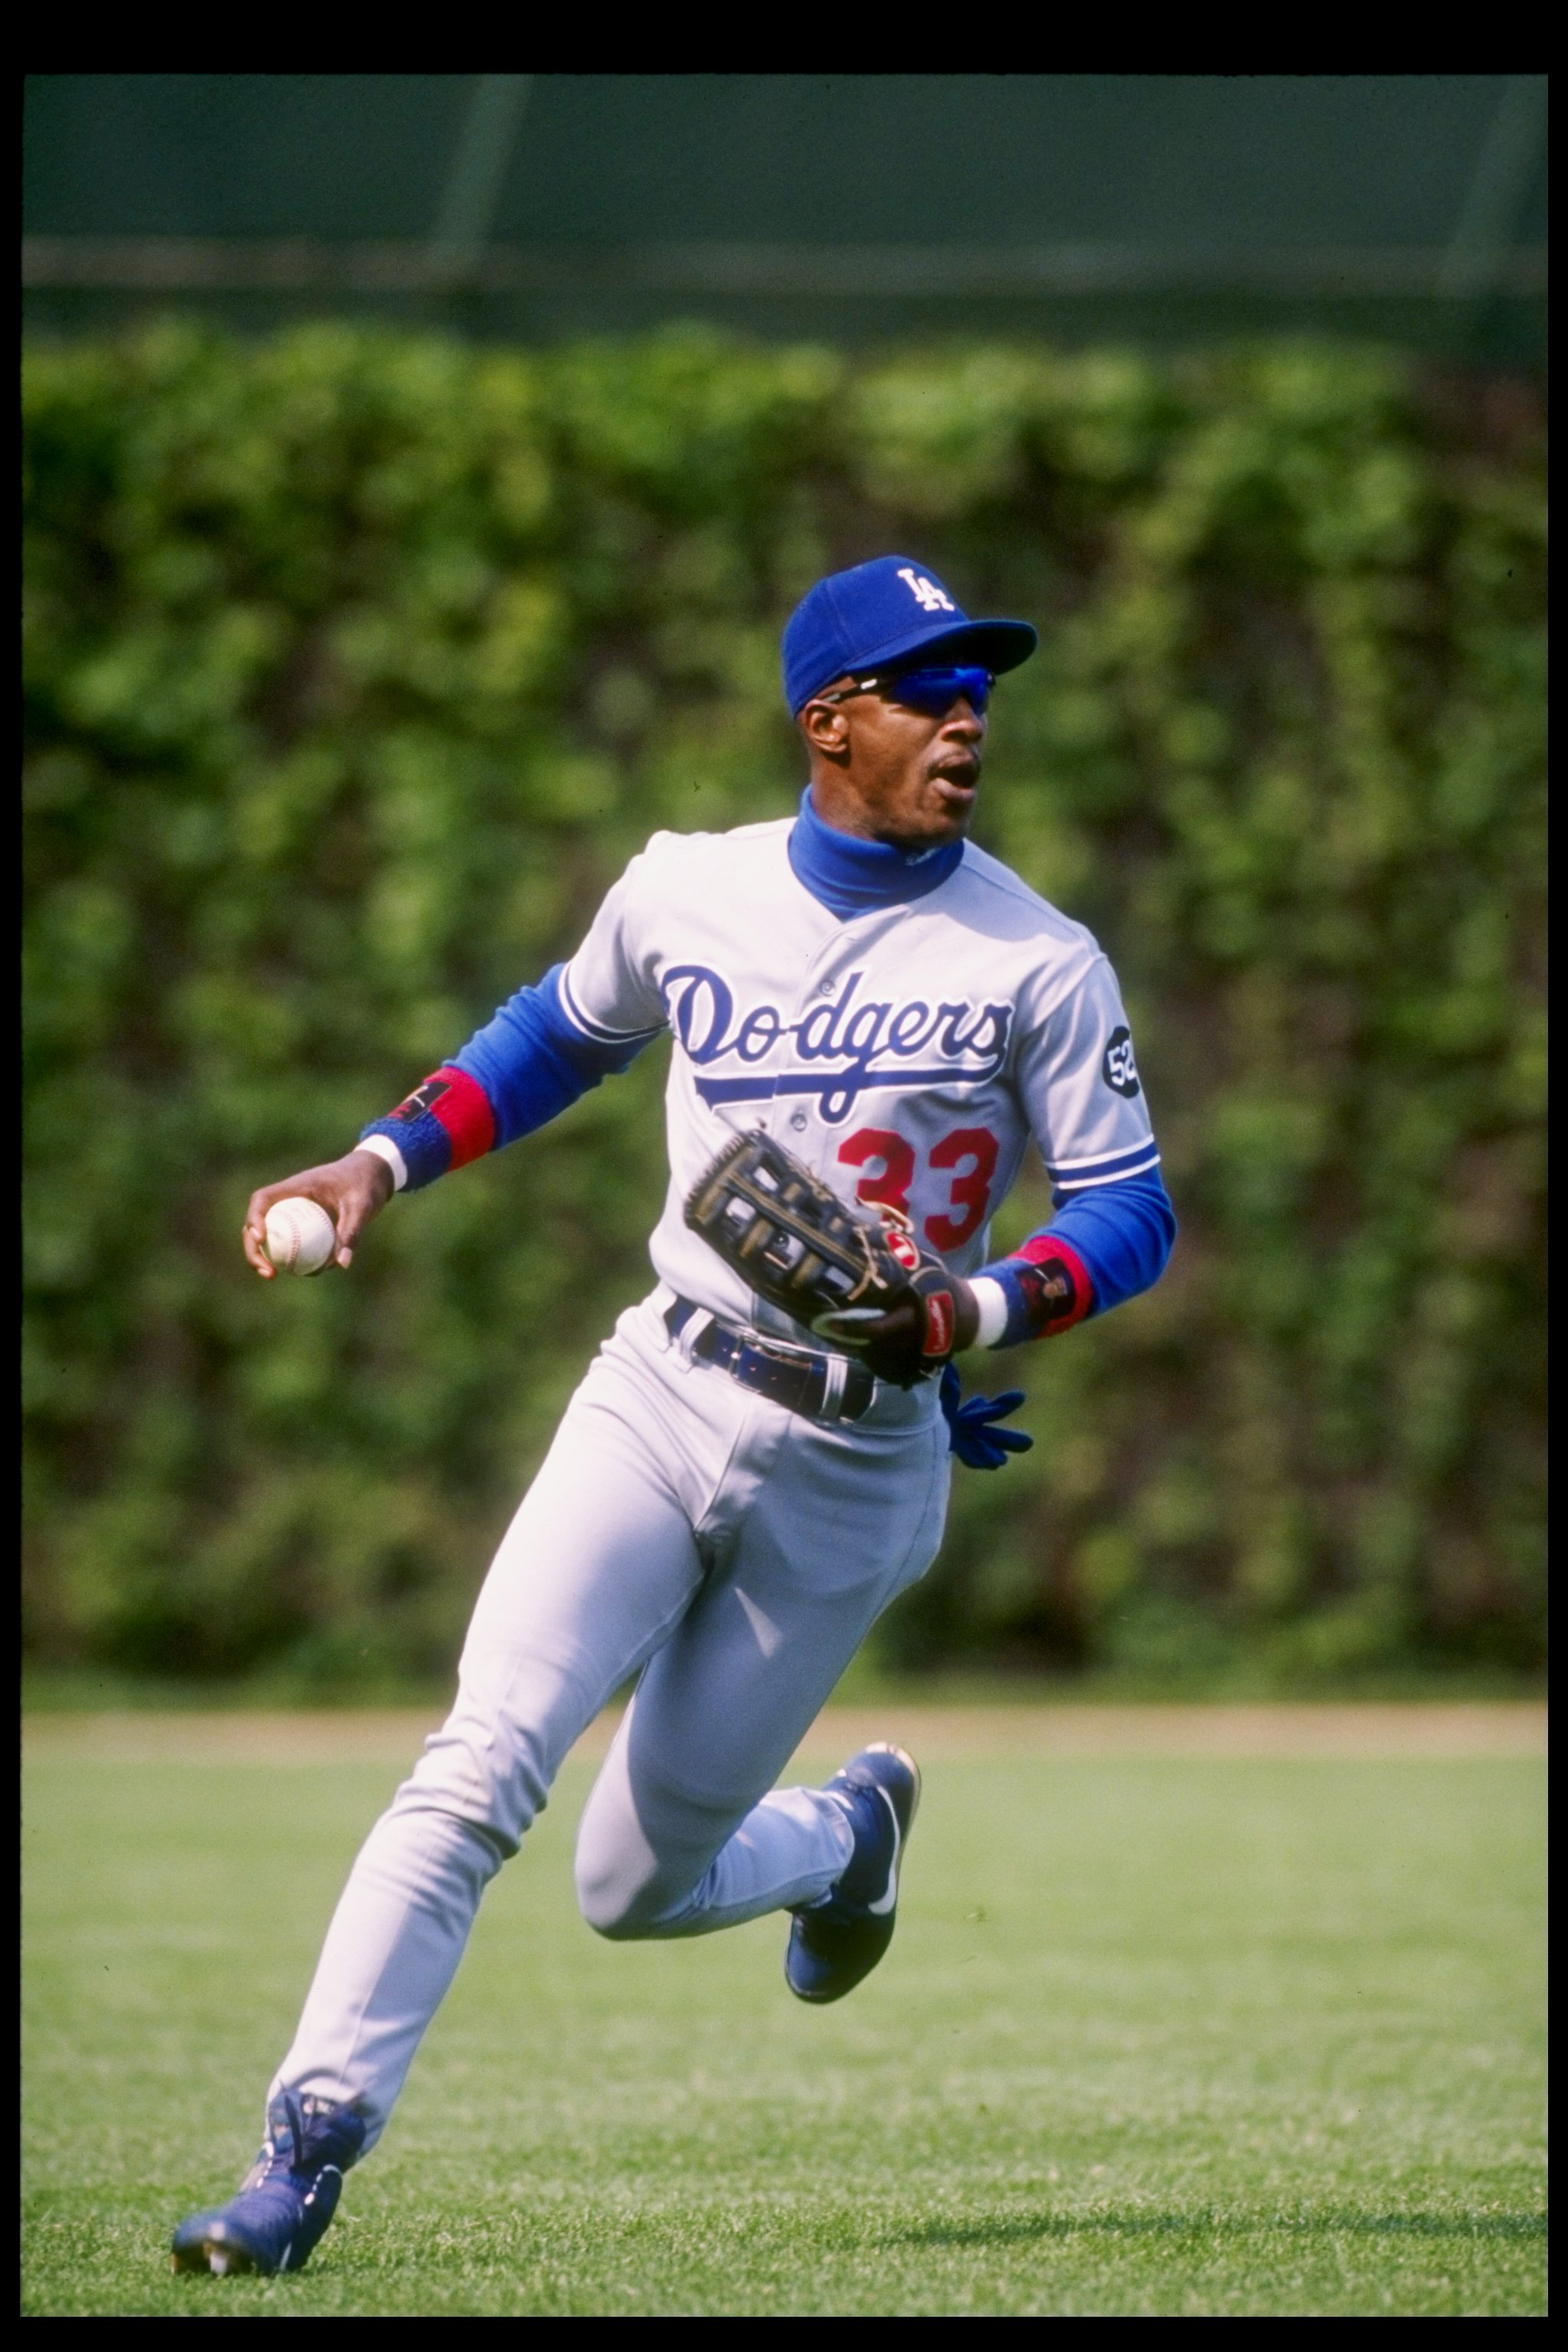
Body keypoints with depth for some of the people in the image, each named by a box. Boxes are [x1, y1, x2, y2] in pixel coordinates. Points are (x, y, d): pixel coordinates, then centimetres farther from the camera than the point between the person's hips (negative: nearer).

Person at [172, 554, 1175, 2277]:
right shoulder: (684, 894, 2)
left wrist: (975, 1310, -22)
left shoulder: (1038, 963, -6)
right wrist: (382, 1161, 9)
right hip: (662, 1401, 2)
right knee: (477, 1773, -17)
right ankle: (308, 2151, -14)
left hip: (855, 1467, -2)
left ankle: (848, 1834, 38)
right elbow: (562, 1033, 21)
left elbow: (1130, 1217, -4)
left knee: (636, 1887, 4)